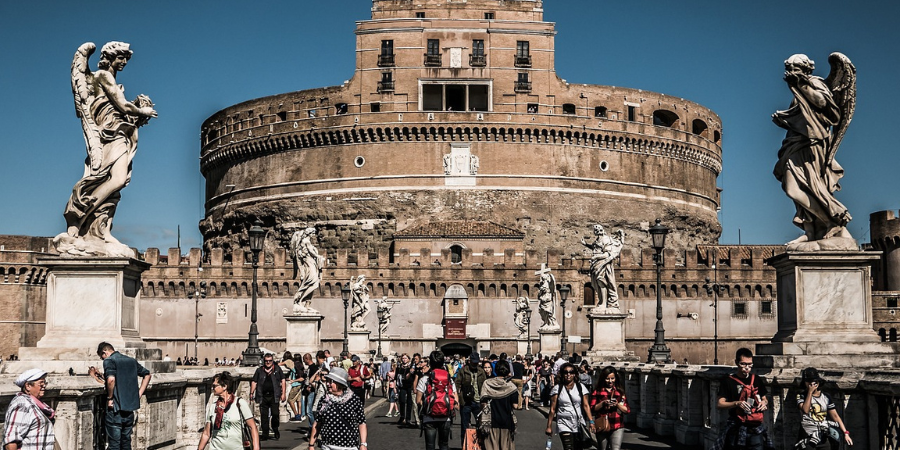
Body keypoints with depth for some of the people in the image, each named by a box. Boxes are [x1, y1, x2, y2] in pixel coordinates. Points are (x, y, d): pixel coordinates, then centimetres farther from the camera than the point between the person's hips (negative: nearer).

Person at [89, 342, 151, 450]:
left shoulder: (109, 361, -8)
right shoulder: (132, 361, 13)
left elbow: (111, 379, -26)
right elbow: (147, 374, 18)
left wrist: (109, 398, -13)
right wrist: (138, 394, 13)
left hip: (115, 409, -6)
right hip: (130, 408, 6)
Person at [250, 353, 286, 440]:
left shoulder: (277, 370, 10)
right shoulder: (259, 370, 12)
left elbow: (283, 381, 8)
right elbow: (254, 382, 11)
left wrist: (283, 393, 1)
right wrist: (251, 393, 0)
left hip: (274, 396, -1)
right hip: (263, 396, 2)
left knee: (275, 414, -8)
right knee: (264, 416, 2)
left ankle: (275, 430, 15)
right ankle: (265, 434, 9)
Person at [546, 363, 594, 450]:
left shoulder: (581, 387, 5)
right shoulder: (557, 389, 2)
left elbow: (586, 405, 0)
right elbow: (552, 409, 2)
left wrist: (591, 421, -11)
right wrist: (549, 426, 1)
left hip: (579, 424, 2)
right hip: (564, 424, -2)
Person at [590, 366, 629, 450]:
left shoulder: (620, 391, 10)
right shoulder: (597, 391, 6)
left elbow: (627, 410, 6)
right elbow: (592, 408, 0)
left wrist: (617, 404, -12)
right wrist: (603, 403, -15)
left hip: (617, 427, -1)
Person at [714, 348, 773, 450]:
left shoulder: (757, 380, 11)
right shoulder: (728, 381, -1)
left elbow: (765, 399, 22)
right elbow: (719, 404, -7)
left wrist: (764, 402, -2)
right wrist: (737, 403, -23)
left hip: (756, 427, 3)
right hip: (736, 429, -3)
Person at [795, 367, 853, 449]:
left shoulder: (825, 397, 9)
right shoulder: (802, 396, 0)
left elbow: (835, 416, 8)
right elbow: (805, 410, -18)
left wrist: (845, 433, -1)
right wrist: (810, 392, -14)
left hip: (823, 436, 3)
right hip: (807, 436, -3)